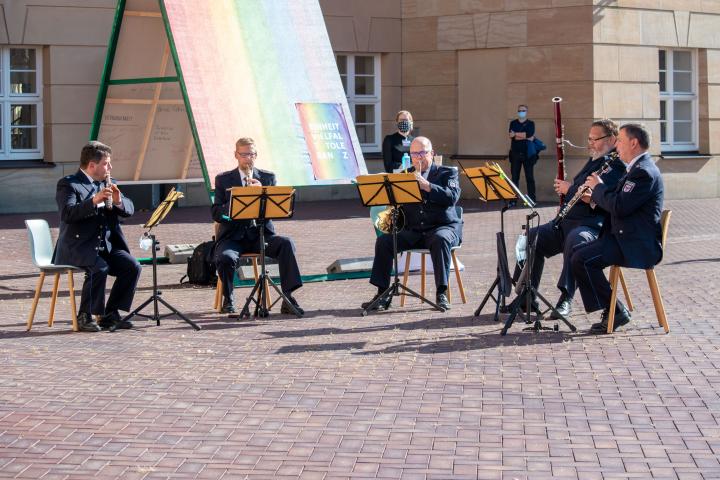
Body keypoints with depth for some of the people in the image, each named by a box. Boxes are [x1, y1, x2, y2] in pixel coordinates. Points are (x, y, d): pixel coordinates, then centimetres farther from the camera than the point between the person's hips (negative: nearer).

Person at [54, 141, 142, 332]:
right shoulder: (68, 184, -6)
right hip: (77, 247, -7)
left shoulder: (108, 184, 15)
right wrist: (94, 200, -31)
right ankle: (84, 317, -17)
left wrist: (118, 201, -11)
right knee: (100, 268, -32)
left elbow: (129, 210, 11)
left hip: (106, 245, 7)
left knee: (132, 266, -15)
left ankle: (110, 314, -3)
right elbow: (67, 214, -22)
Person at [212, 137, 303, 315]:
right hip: (233, 236, -1)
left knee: (286, 244, -28)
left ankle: (288, 298, -24)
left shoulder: (268, 178, 11)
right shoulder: (223, 179, 8)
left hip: (261, 233, 1)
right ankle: (228, 300, -5)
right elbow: (216, 214, -1)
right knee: (225, 258, -34)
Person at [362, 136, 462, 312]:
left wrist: (426, 185, -24)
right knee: (383, 241, -20)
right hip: (412, 231, 4)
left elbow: (452, 198, -14)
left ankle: (441, 293, -34)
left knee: (440, 239, -38)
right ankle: (383, 293, -16)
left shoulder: (447, 173, 5)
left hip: (442, 227, -3)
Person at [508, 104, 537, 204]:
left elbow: (529, 134, -13)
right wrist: (525, 137, -15)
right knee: (514, 177, 1)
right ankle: (513, 200, 2)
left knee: (529, 177, 1)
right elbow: (511, 135, -6)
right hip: (515, 153, 2)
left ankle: (532, 199, 4)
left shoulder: (530, 123, 5)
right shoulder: (513, 123, 10)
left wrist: (516, 134, -6)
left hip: (527, 153, -2)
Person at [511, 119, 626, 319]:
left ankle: (566, 300, -36)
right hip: (567, 220, 10)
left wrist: (570, 189, -11)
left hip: (594, 225, -10)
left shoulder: (616, 165, -7)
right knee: (532, 237, -3)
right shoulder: (593, 161, 23)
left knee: (574, 240, -39)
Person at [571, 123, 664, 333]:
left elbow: (619, 207, -24)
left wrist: (598, 187, -8)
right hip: (624, 236, 11)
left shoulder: (644, 172, -17)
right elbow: (620, 202, 25)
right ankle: (609, 309, 8)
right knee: (577, 254, 9)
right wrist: (596, 195, 8)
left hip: (637, 244, -11)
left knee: (582, 259, -21)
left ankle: (616, 312, -11)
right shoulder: (637, 168, 19)